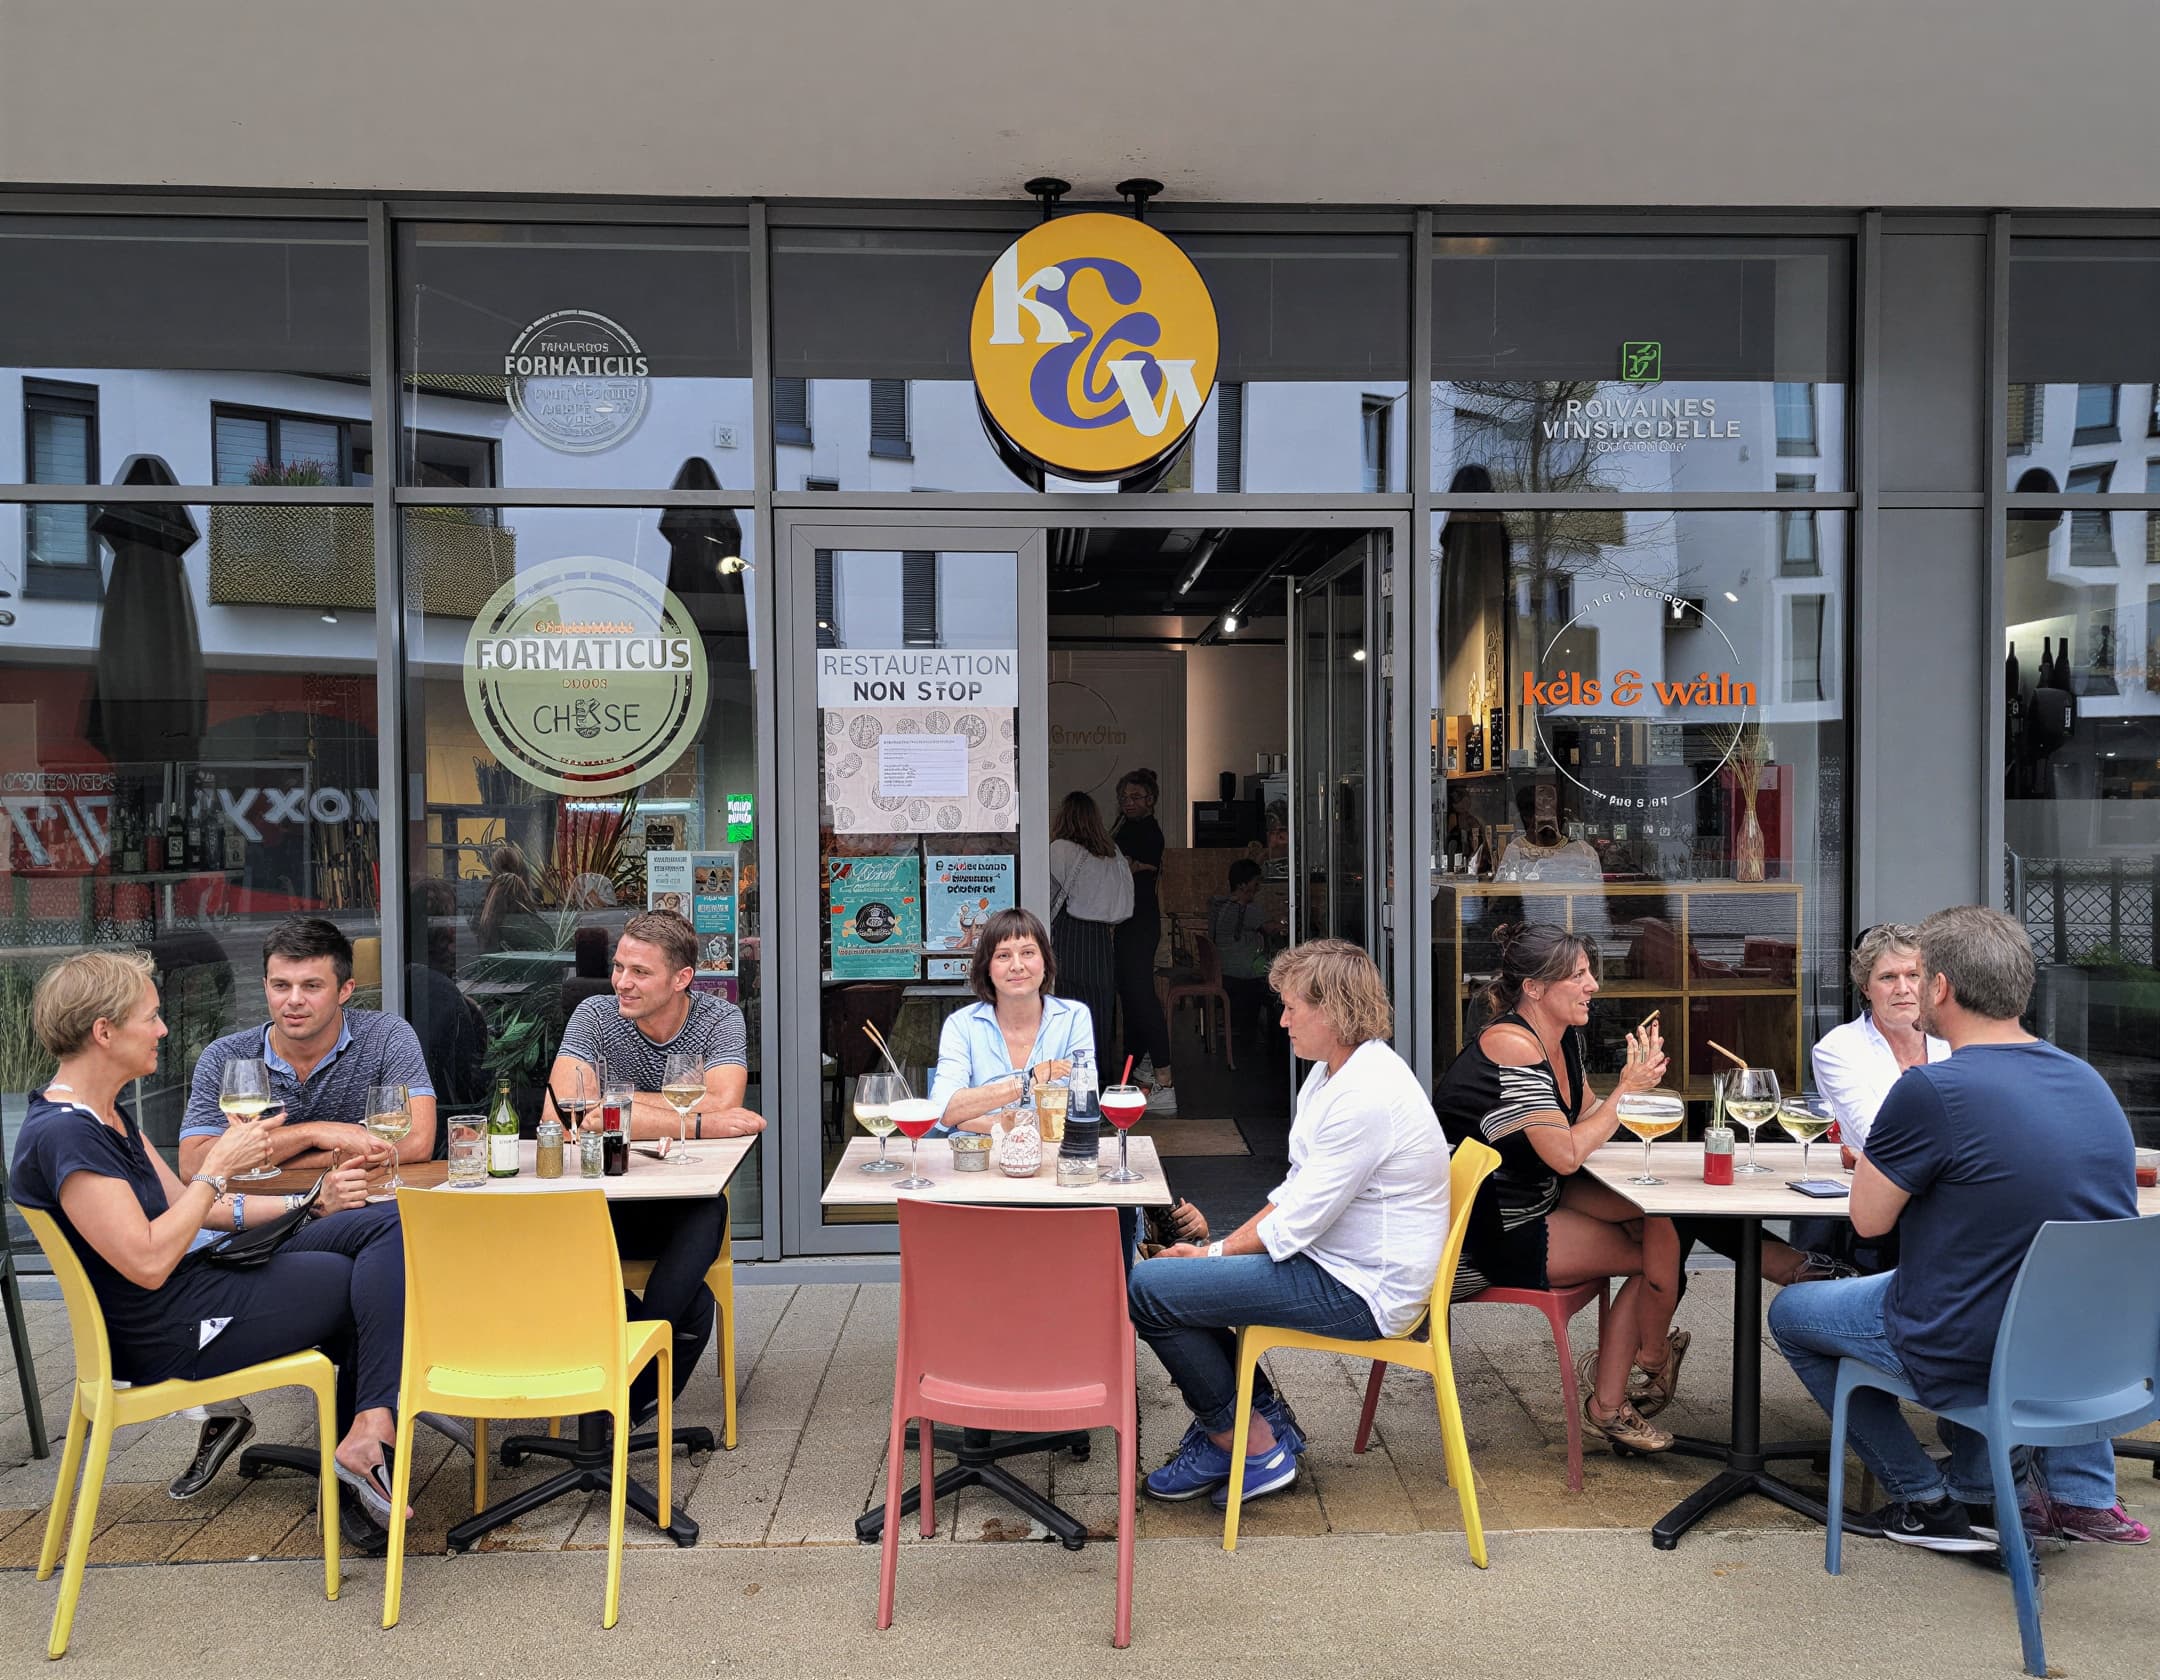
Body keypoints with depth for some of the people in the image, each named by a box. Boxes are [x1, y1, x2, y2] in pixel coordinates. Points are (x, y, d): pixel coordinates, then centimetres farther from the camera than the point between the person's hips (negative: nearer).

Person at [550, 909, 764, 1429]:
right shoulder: (595, 1016, -5)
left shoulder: (720, 1019, -4)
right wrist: (697, 1123, -23)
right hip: (610, 1196, 0)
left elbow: (723, 1106, -22)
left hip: (690, 1198, 0)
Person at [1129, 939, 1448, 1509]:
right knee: (1169, 1267, 17)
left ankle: (1253, 1446, 1)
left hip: (1360, 1292, -11)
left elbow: (1297, 1223, -22)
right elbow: (1295, 1192, 13)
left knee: (1148, 1287, -15)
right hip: (1329, 1260, 11)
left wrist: (1217, 1254, -7)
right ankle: (1263, 1416, 18)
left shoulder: (1366, 1096, -24)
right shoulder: (1331, 1074, 9)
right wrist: (1222, 1245, 3)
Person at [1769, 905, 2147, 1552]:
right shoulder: (2089, 1081, 0)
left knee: (1789, 1311, 17)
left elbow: (1868, 1219, -12)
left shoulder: (1931, 1089, -24)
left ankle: (1928, 1502, 18)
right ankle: (2082, 1494, 28)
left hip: (1968, 1355, -6)